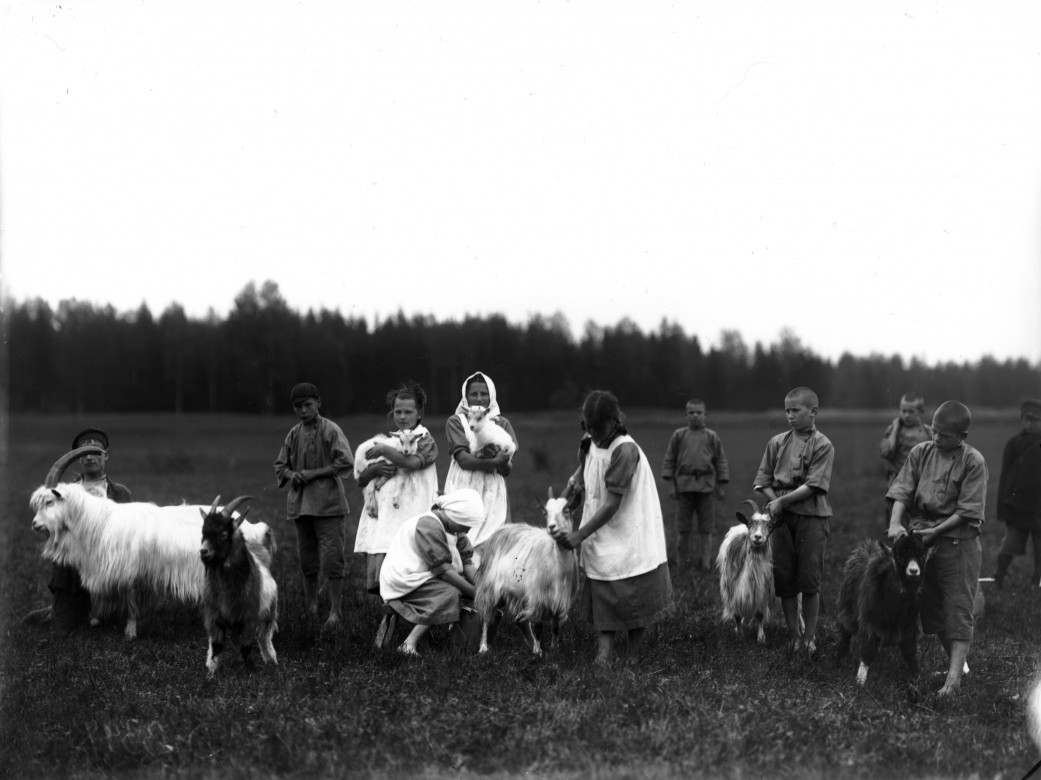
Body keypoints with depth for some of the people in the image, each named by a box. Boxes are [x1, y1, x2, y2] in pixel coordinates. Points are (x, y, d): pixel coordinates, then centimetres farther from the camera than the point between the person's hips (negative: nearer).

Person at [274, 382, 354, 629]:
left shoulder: (330, 430, -6)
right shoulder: (293, 434, 11)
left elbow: (346, 461, -14)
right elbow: (280, 465, 18)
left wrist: (314, 473, -15)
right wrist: (292, 475, -5)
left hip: (327, 503, -5)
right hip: (300, 504, 6)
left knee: (331, 558, -9)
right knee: (307, 559, 12)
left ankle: (335, 611, -7)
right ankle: (311, 606, 24)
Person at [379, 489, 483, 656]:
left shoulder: (455, 528, 7)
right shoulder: (428, 525, -24)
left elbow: (467, 563, 4)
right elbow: (442, 569, -25)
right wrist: (474, 593, -23)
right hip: (403, 582, -10)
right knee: (449, 595, -29)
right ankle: (409, 644, -31)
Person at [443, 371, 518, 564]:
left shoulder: (502, 424, 13)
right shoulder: (456, 422, 7)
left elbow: (507, 468, 2)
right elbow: (463, 459, -8)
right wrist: (493, 461, -21)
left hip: (493, 497, 2)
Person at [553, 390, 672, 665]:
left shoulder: (625, 451, -22)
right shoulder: (591, 445, 1)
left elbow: (612, 504, -23)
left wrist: (579, 535, -21)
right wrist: (576, 480, 3)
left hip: (630, 537, -7)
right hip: (602, 539, 7)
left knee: (633, 601, 4)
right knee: (603, 601, 2)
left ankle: (633, 661, 15)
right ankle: (602, 659, 0)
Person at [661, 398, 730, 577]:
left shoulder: (712, 437, 5)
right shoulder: (678, 435, 5)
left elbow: (721, 461, 9)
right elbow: (669, 460, 7)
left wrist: (722, 486, 5)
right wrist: (670, 484, 1)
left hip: (706, 485, 0)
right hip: (684, 485, 0)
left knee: (706, 528, 5)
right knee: (682, 528, 5)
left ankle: (706, 561, 13)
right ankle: (681, 561, 15)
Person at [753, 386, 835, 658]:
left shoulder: (823, 446, -4)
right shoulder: (777, 443, 9)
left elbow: (812, 486, -12)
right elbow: (763, 481, 9)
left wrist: (782, 501, -16)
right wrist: (774, 502, -8)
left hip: (811, 517, -4)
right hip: (781, 517, 4)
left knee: (809, 580, -1)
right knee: (784, 578, 5)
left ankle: (810, 637, 8)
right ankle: (793, 634, 15)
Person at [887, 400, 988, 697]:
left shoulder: (973, 462, -9)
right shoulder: (920, 453, 3)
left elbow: (967, 511, -11)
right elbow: (902, 490, -2)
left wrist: (935, 531, -16)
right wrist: (895, 522, -17)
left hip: (957, 541, -5)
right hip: (920, 539, 5)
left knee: (958, 609, -6)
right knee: (932, 608, 11)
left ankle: (955, 676, -10)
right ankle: (957, 661, 25)